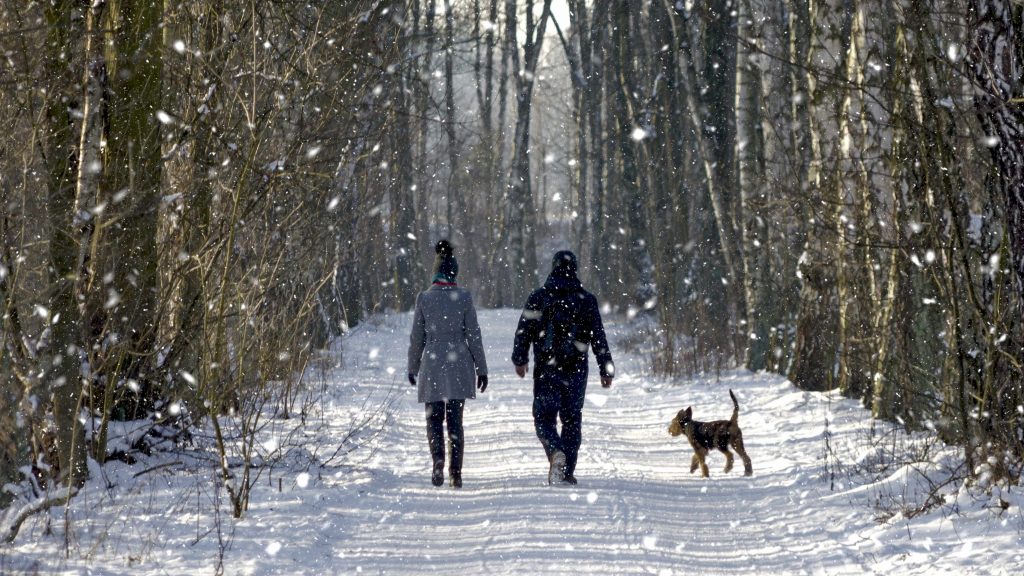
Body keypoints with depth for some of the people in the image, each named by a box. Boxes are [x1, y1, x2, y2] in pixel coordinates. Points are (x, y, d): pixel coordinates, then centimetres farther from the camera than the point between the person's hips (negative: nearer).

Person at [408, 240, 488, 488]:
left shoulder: (424, 297, -3)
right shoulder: (464, 297, -4)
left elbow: (416, 336, 1)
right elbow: (473, 334, -2)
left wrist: (413, 366, 13)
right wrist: (481, 368, 5)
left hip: (432, 364, 0)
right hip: (459, 365, 0)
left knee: (434, 419, 7)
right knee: (455, 420, 8)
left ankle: (438, 460, -18)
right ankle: (456, 473, 4)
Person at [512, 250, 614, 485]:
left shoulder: (539, 297, -1)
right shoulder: (586, 300, 2)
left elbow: (524, 331, 1)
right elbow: (598, 337, 3)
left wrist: (520, 360, 12)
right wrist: (606, 369, 8)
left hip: (546, 368, -1)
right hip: (576, 369, 1)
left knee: (544, 417, 3)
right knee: (572, 419, 10)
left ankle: (556, 452, -25)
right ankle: (568, 472, 9)